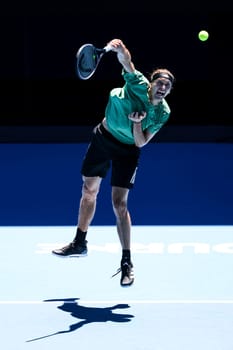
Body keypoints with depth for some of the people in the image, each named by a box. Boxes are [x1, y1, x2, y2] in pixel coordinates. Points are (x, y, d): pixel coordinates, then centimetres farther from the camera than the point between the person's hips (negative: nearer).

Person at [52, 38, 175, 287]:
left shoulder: (163, 113, -17)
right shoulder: (138, 85, -20)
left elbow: (141, 142, -17)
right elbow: (125, 59, -35)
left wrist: (137, 122, -34)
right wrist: (119, 49, -56)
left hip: (127, 151, -2)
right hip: (103, 138, 2)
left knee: (119, 203, -12)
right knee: (89, 191, 13)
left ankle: (127, 262, -5)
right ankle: (80, 243, 32)